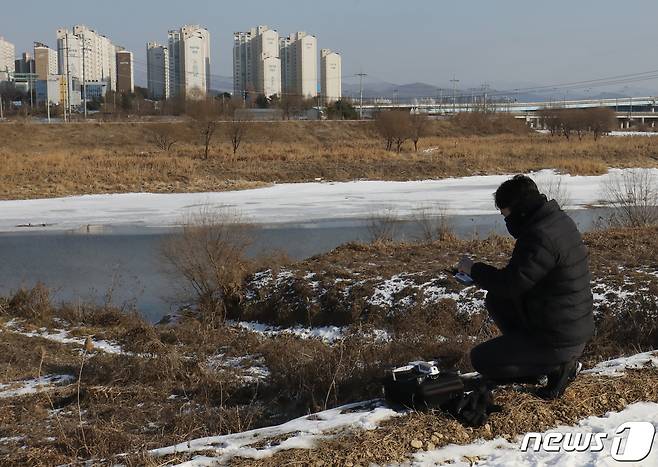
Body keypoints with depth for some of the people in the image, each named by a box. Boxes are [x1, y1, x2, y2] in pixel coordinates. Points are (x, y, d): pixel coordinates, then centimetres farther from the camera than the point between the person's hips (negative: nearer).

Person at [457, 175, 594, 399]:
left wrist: (473, 269, -8)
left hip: (560, 340, -10)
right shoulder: (559, 219, 6)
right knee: (495, 301, 19)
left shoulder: (541, 237, -26)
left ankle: (559, 366, -3)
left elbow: (510, 284, -24)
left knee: (480, 359, -1)